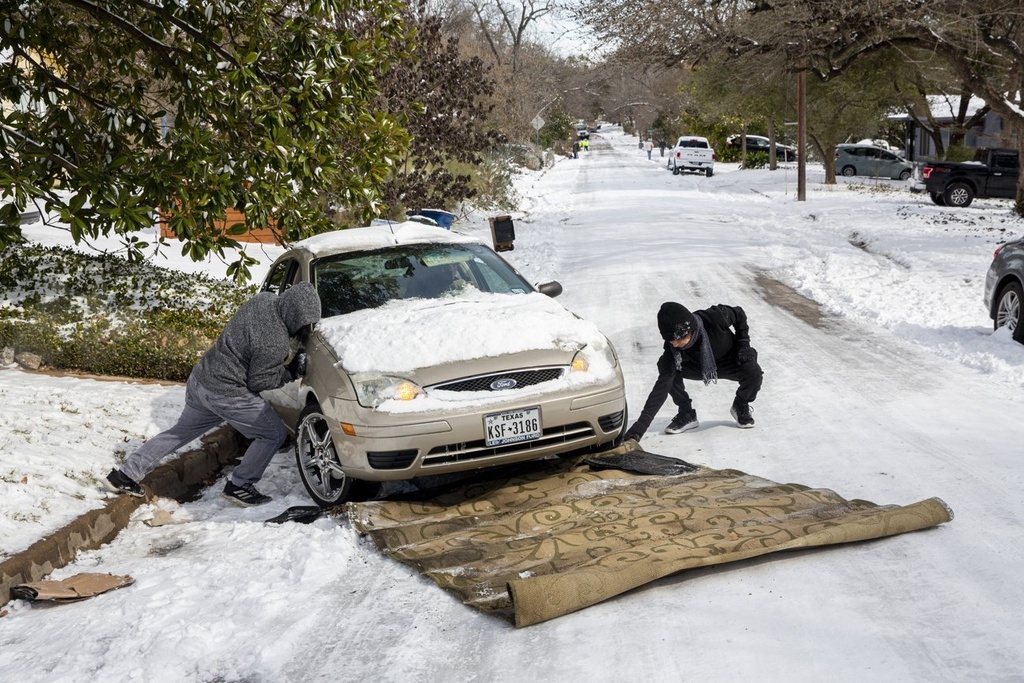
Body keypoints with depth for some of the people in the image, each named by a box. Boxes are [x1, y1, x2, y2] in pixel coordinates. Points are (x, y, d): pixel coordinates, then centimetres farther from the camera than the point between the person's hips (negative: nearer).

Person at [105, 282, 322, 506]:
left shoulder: (264, 299, -3)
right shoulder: (276, 344, -26)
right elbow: (258, 382, -15)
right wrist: (291, 372, -7)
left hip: (200, 378, 9)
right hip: (227, 394, -9)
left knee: (181, 431, 25)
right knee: (274, 434, 3)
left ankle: (126, 474, 30)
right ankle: (239, 486, 10)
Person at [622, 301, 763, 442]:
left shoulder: (714, 318, -37)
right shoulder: (672, 348, -33)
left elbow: (739, 314, -13)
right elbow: (662, 387, -36)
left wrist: (743, 345, -17)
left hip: (731, 361, -1)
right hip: (699, 367, 1)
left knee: (753, 372, -32)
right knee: (665, 366, -27)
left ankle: (741, 407, 1)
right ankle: (686, 414, -6)